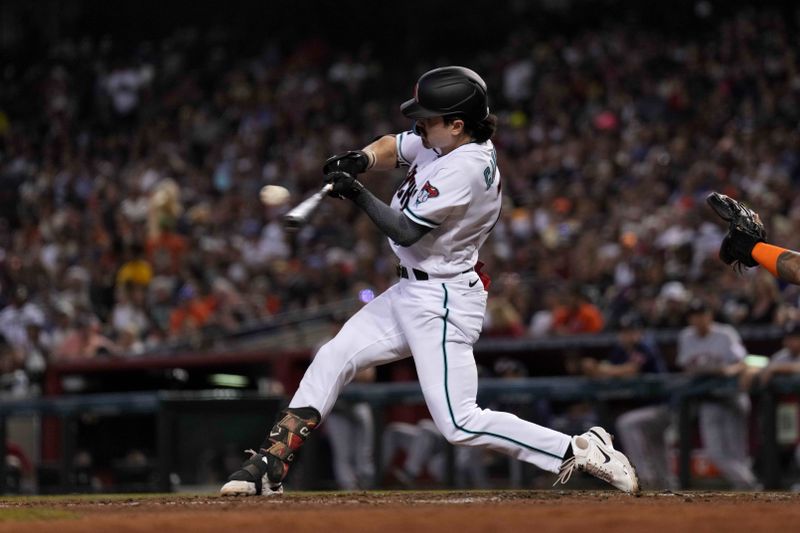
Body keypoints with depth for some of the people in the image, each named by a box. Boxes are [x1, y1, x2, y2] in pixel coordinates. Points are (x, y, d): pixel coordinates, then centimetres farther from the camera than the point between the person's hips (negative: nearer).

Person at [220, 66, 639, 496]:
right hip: (411, 291, 10)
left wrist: (355, 192, -15)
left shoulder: (465, 169, -25)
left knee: (459, 424, -14)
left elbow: (404, 231, -22)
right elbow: (393, 147, 19)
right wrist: (361, 159, -3)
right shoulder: (443, 141, 2)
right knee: (332, 359, 8)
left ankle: (581, 451, -11)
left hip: (442, 301, -10)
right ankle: (270, 468, 12)